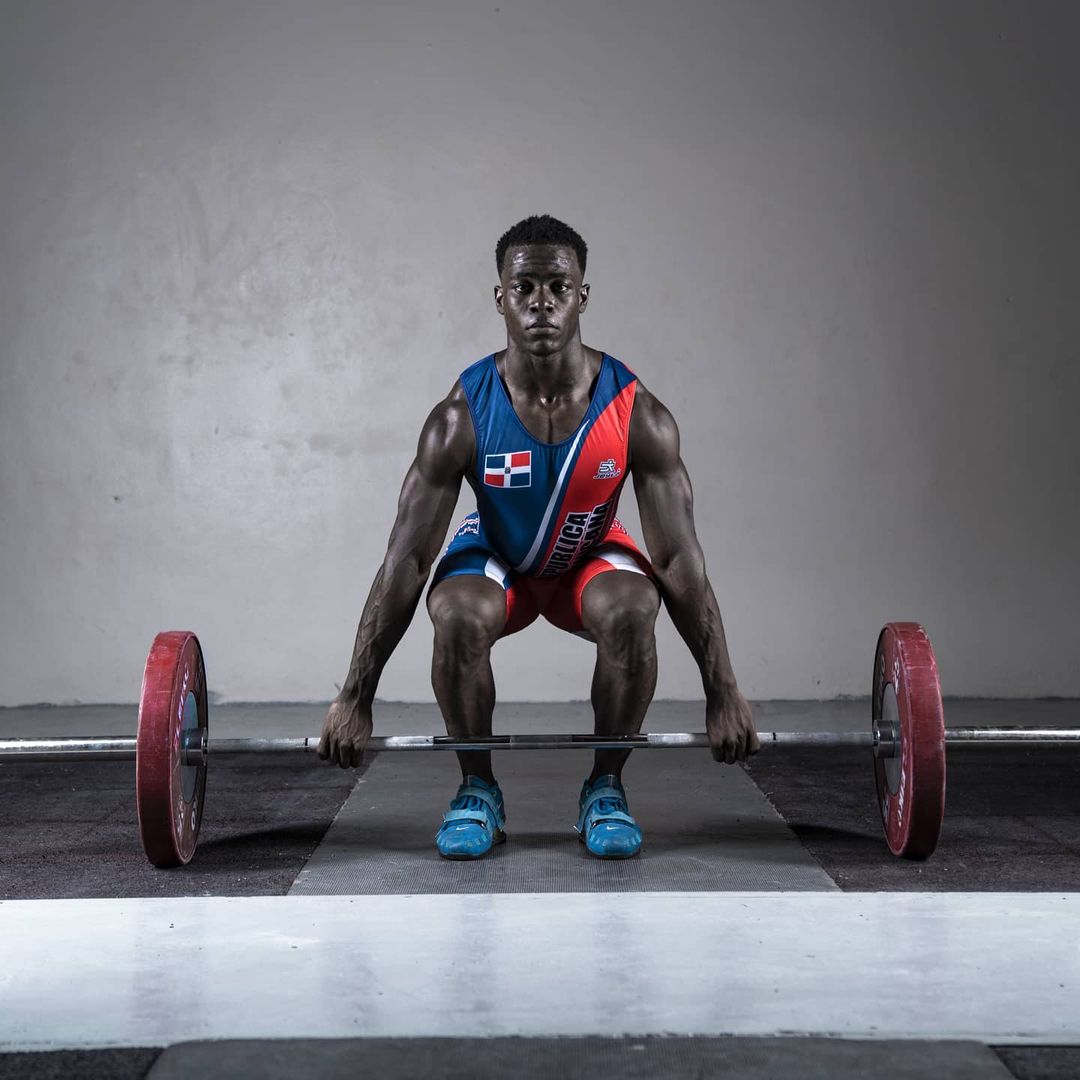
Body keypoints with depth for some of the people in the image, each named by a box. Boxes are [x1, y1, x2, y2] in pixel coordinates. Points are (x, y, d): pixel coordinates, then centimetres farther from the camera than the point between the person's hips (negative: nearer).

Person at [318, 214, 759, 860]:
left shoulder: (637, 414, -27)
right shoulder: (461, 418, -28)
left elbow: (679, 558, -22)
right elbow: (407, 560, -23)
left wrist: (723, 693, -21)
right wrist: (355, 699, -22)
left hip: (590, 554, 0)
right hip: (495, 555, 0)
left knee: (631, 609, -34)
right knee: (460, 617, -34)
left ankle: (607, 788, -10)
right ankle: (478, 791, -9)